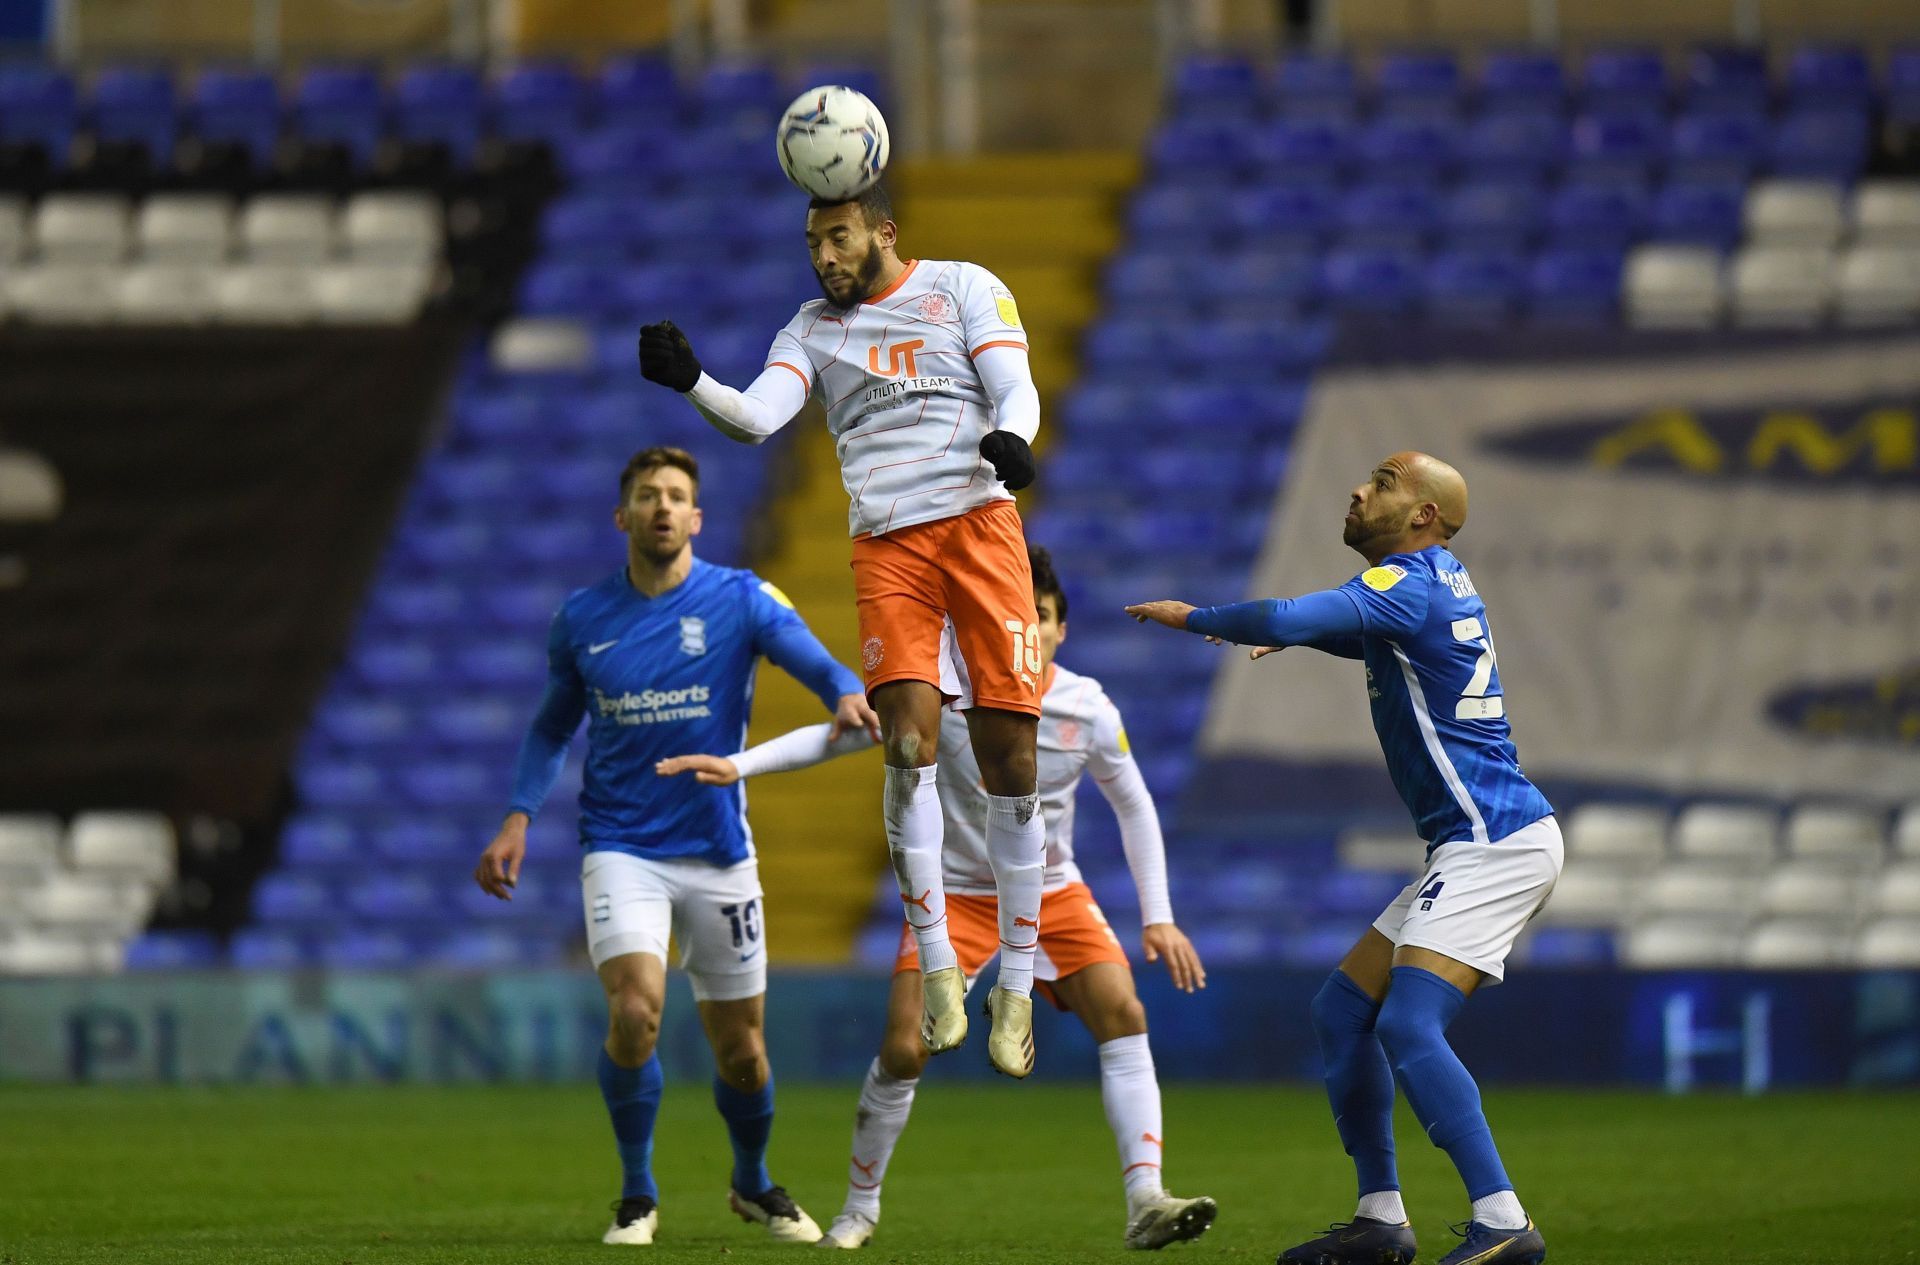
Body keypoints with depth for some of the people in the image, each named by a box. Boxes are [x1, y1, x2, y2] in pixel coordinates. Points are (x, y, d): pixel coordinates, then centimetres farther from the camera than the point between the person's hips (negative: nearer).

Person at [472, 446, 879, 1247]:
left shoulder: (739, 600, -3)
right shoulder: (582, 618, 3)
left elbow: (817, 663, -17)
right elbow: (552, 727, 16)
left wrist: (847, 697, -40)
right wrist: (518, 819, 3)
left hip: (717, 851, 0)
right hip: (620, 847, 0)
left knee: (740, 1046, 6)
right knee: (636, 1010, -22)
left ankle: (753, 1185, 35)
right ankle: (637, 1195, -3)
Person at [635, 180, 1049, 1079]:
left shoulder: (963, 288, 9)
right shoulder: (814, 328, 16)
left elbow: (1015, 390, -1)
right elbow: (757, 417, 0)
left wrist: (1009, 438, -24)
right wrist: (690, 384, -18)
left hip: (979, 523, -2)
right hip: (885, 548, 2)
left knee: (1007, 755, -5)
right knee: (909, 741, -17)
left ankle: (1016, 985, 5)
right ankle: (936, 964, -8)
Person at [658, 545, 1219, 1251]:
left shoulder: (1088, 709, -10)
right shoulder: (943, 694, -17)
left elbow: (1134, 808, 3)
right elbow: (836, 735, -12)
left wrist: (1158, 918, -1)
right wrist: (738, 765, -23)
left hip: (1052, 892, 2)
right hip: (955, 895, -2)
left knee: (1122, 1015, -19)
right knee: (903, 1050, -13)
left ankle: (1145, 1205, -21)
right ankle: (859, 1211, 9)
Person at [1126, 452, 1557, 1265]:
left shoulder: (1410, 587, -13)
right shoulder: (1440, 580, 17)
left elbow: (1286, 619, -27)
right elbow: (1363, 636, 41)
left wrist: (1194, 617, -9)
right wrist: (1291, 635, 25)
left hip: (1495, 842, -11)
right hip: (1479, 843, 11)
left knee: (1407, 1027, -22)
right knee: (1342, 1011, 11)